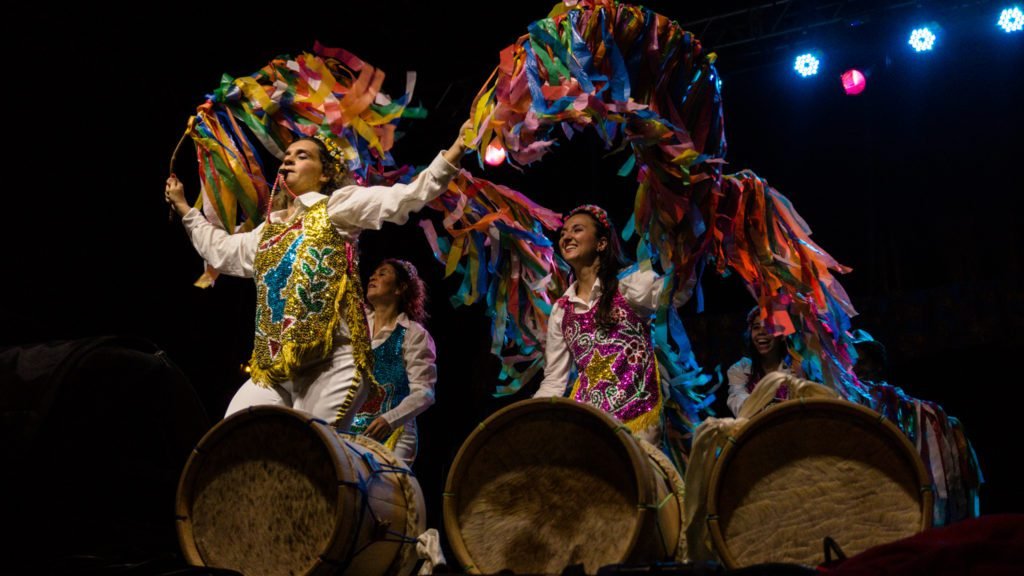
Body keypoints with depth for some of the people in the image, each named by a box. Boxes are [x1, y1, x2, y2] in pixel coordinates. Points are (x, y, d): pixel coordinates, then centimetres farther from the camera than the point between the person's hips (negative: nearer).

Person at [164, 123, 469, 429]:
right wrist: (183, 207, 47)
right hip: (273, 369, 7)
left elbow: (407, 195, -5)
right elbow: (221, 250, 43)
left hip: (331, 363, -7)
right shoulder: (268, 230, 27)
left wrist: (458, 147, -15)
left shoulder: (338, 206, 5)